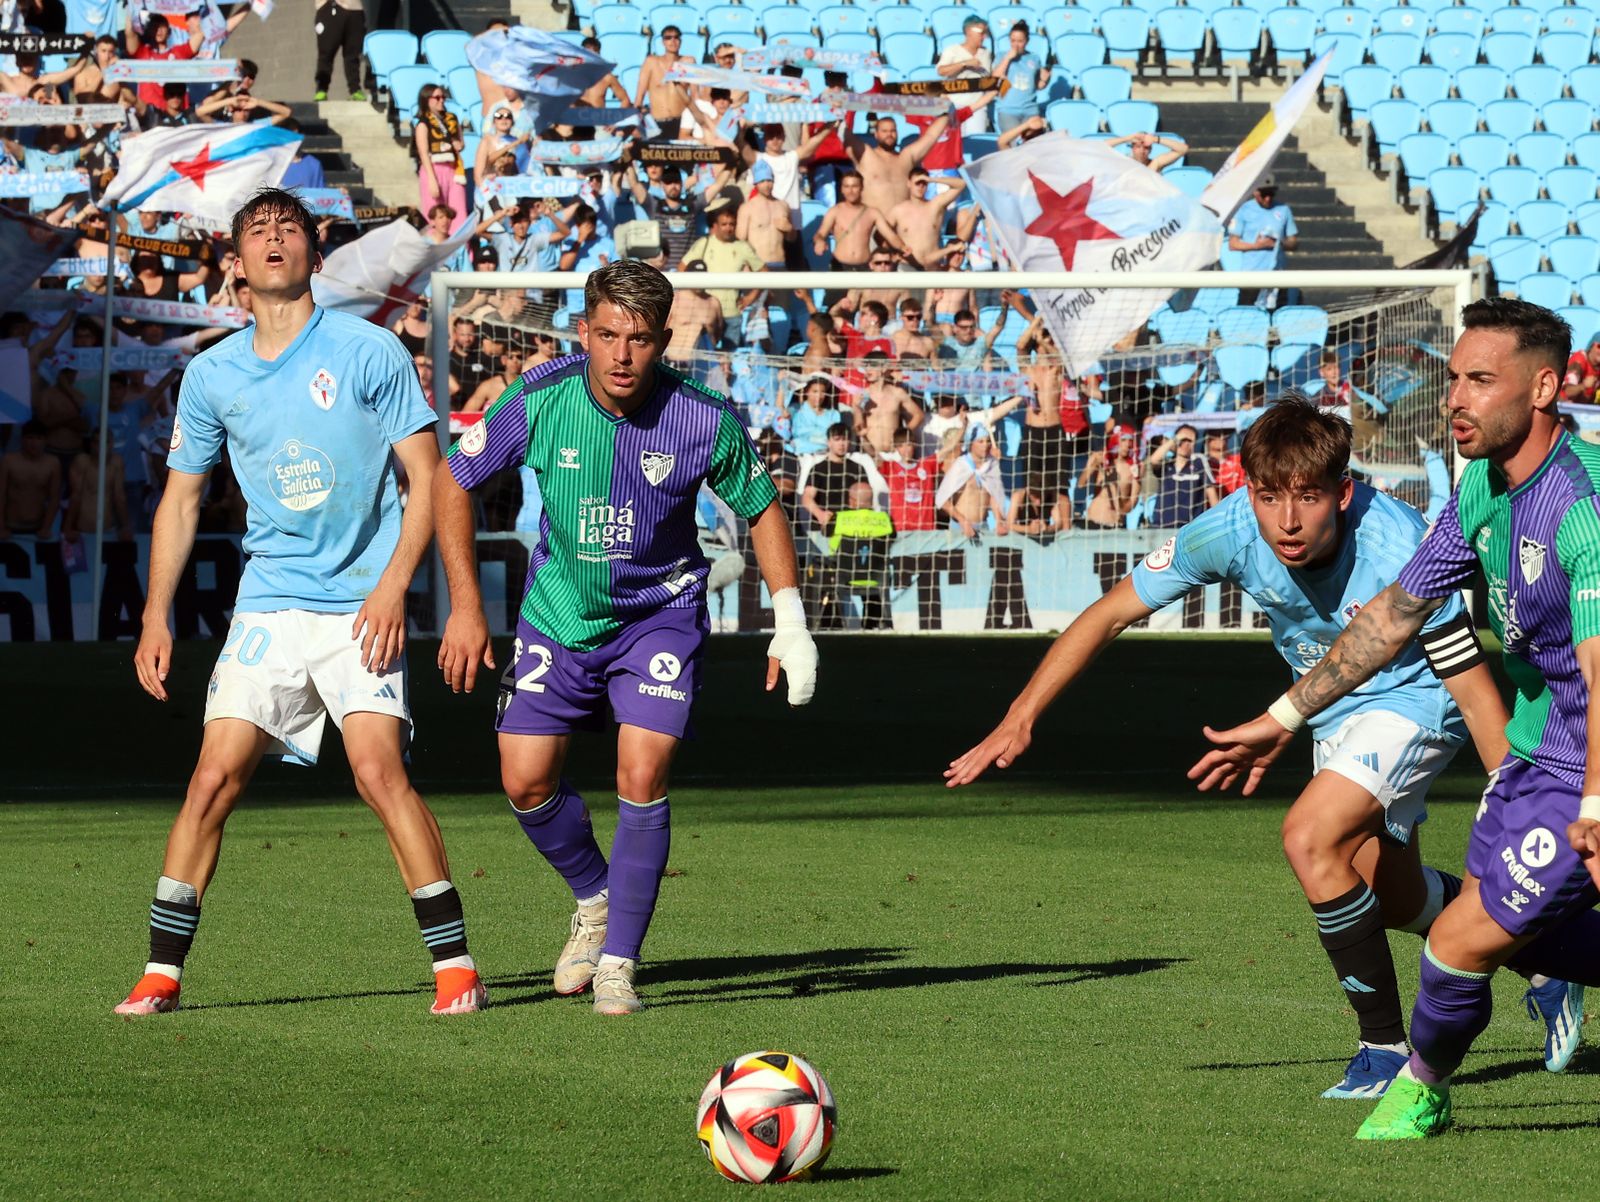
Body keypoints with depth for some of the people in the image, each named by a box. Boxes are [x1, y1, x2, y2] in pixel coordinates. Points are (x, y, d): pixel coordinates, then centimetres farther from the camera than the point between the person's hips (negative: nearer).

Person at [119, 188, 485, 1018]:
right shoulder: (212, 374, 8)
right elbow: (181, 498, 17)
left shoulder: (369, 352, -3)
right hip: (267, 602, 3)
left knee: (379, 770, -17)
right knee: (214, 777, -5)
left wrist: (392, 588, -12)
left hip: (359, 605, -3)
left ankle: (455, 964, -10)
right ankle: (162, 972, 5)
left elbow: (427, 476, -1)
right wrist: (156, 618, 9)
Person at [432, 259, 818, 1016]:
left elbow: (761, 509, -2)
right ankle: (594, 900, 29)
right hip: (558, 612, 2)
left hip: (659, 610, -2)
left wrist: (790, 621, -9)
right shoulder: (542, 400, -19)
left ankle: (618, 961, -2)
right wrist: (465, 605, -6)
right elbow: (454, 481, -4)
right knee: (526, 783, -1)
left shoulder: (704, 420, -20)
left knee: (642, 777, -16)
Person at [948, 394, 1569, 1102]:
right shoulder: (1232, 530, -26)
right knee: (1394, 900, 19)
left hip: (1415, 699, -6)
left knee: (1310, 836, -26)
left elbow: (1475, 688, -30)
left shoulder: (1400, 548, -36)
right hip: (1333, 716, 6)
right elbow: (1110, 614, -15)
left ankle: (1387, 1049, -13)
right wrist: (1020, 719, -22)